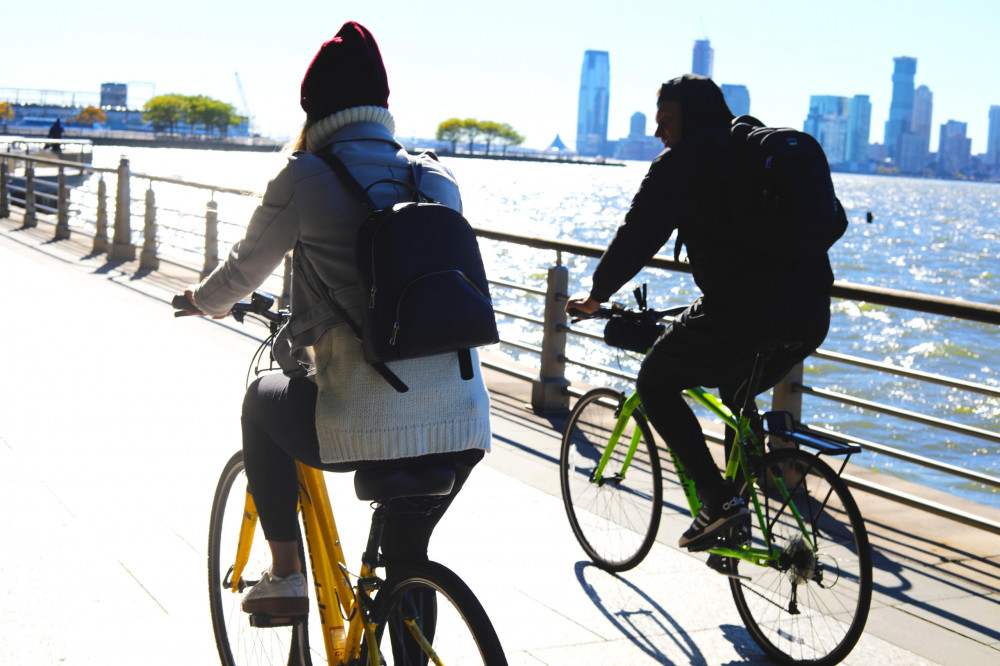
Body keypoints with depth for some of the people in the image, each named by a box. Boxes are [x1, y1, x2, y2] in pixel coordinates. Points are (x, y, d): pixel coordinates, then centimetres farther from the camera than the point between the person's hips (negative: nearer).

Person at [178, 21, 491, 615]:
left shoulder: (305, 180, -2)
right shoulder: (439, 179, 11)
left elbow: (245, 270, 13)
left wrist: (204, 300, 37)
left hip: (365, 430, -4)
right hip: (464, 428, 4)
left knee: (265, 399, 28)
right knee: (406, 551, 28)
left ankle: (285, 577, 28)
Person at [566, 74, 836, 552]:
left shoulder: (682, 160, 1)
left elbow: (637, 236, 1)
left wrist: (596, 296, 15)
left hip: (742, 314, -8)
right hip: (811, 315, 8)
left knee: (655, 384, 12)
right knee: (737, 396, 31)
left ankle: (717, 500, 0)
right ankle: (737, 511, 29)